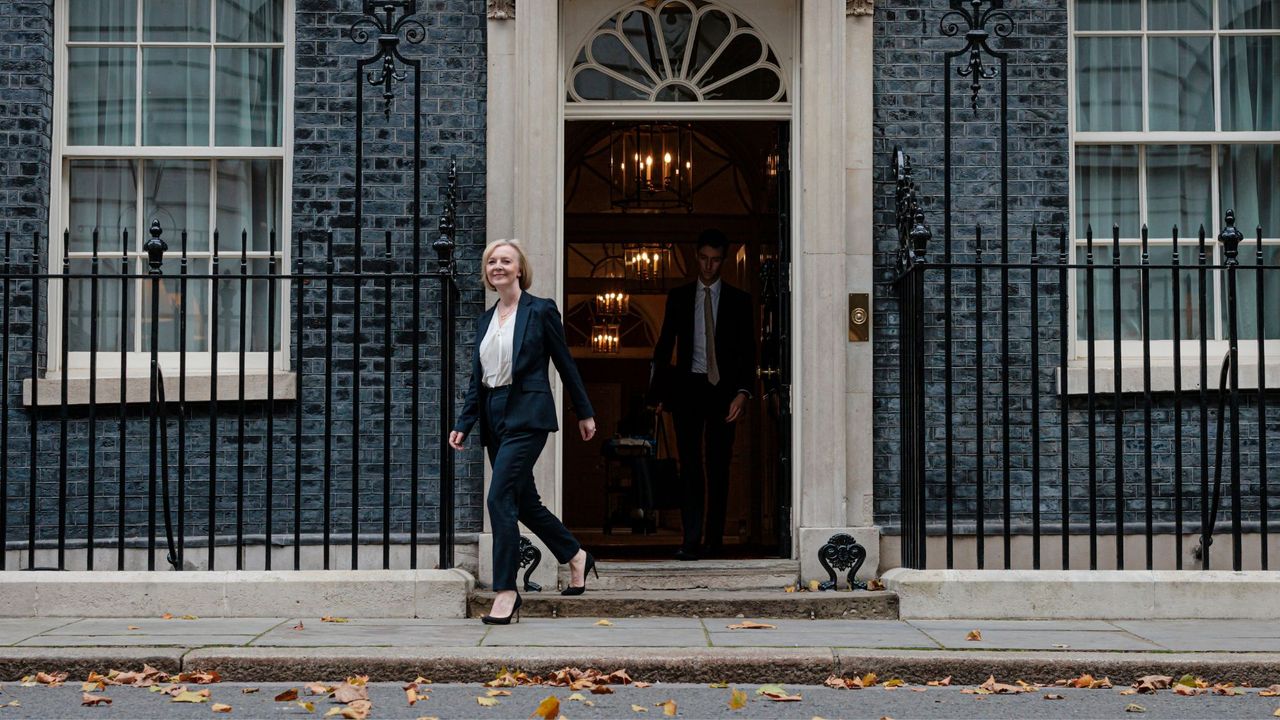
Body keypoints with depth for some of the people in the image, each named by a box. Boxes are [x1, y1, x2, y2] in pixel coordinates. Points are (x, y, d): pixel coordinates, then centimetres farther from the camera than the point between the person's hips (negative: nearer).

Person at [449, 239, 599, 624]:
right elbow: (477, 379, 14)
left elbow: (565, 364, 1)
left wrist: (585, 413, 5)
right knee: (523, 500, 13)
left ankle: (506, 590, -8)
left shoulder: (541, 310, -3)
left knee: (500, 497, -15)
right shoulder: (485, 319, 14)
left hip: (527, 415, -7)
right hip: (494, 417, 7)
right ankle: (576, 556, 33)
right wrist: (463, 424, 5)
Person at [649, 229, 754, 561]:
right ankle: (692, 542, -12)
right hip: (688, 387, 0)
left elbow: (747, 350, 3)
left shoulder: (738, 299, 7)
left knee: (719, 467, 4)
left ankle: (714, 542, 12)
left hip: (723, 389, 0)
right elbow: (664, 347, 10)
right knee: (690, 464, -8)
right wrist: (660, 391, 1)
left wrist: (743, 391, -10)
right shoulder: (678, 297, 10)